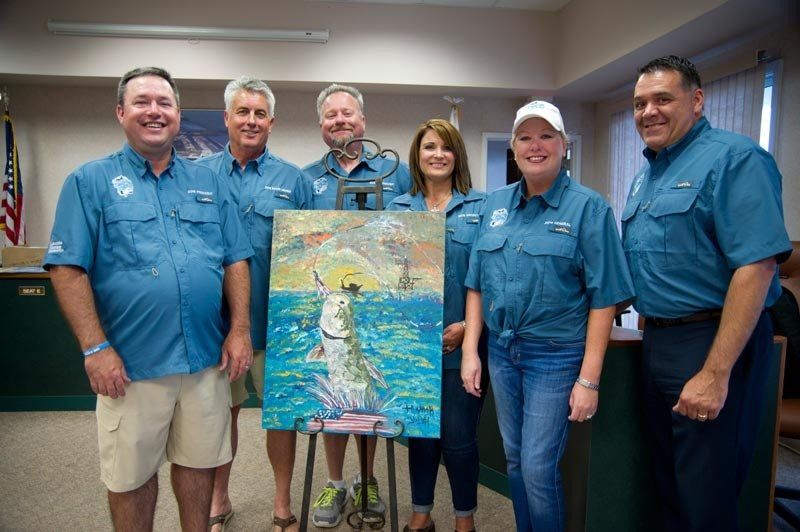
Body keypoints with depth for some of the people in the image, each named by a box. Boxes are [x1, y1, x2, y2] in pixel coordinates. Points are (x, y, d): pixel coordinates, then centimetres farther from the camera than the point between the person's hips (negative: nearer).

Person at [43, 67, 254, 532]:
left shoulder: (209, 183, 10)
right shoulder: (91, 182, 0)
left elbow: (236, 261, 8)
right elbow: (68, 269, -6)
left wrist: (240, 330, -2)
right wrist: (96, 348, -12)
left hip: (208, 358, 3)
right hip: (131, 364, -2)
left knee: (199, 462, 16)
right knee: (131, 475, 12)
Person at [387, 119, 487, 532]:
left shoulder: (481, 207, 0)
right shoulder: (398, 209, 9)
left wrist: (468, 324, -12)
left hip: (461, 342, -2)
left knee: (458, 436, 5)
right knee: (419, 431, 14)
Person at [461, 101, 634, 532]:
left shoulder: (588, 208, -8)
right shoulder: (494, 205, 6)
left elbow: (603, 299, -11)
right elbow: (476, 284, 9)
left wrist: (588, 380, -14)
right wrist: (470, 350, 2)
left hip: (556, 355, -5)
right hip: (501, 350, 5)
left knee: (538, 469, -2)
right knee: (515, 461, 17)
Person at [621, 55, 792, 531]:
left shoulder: (734, 158, -12)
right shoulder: (647, 173, 15)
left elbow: (758, 265, -22)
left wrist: (715, 373, -25)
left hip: (711, 343, -8)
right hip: (657, 340, 8)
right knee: (668, 486, 20)